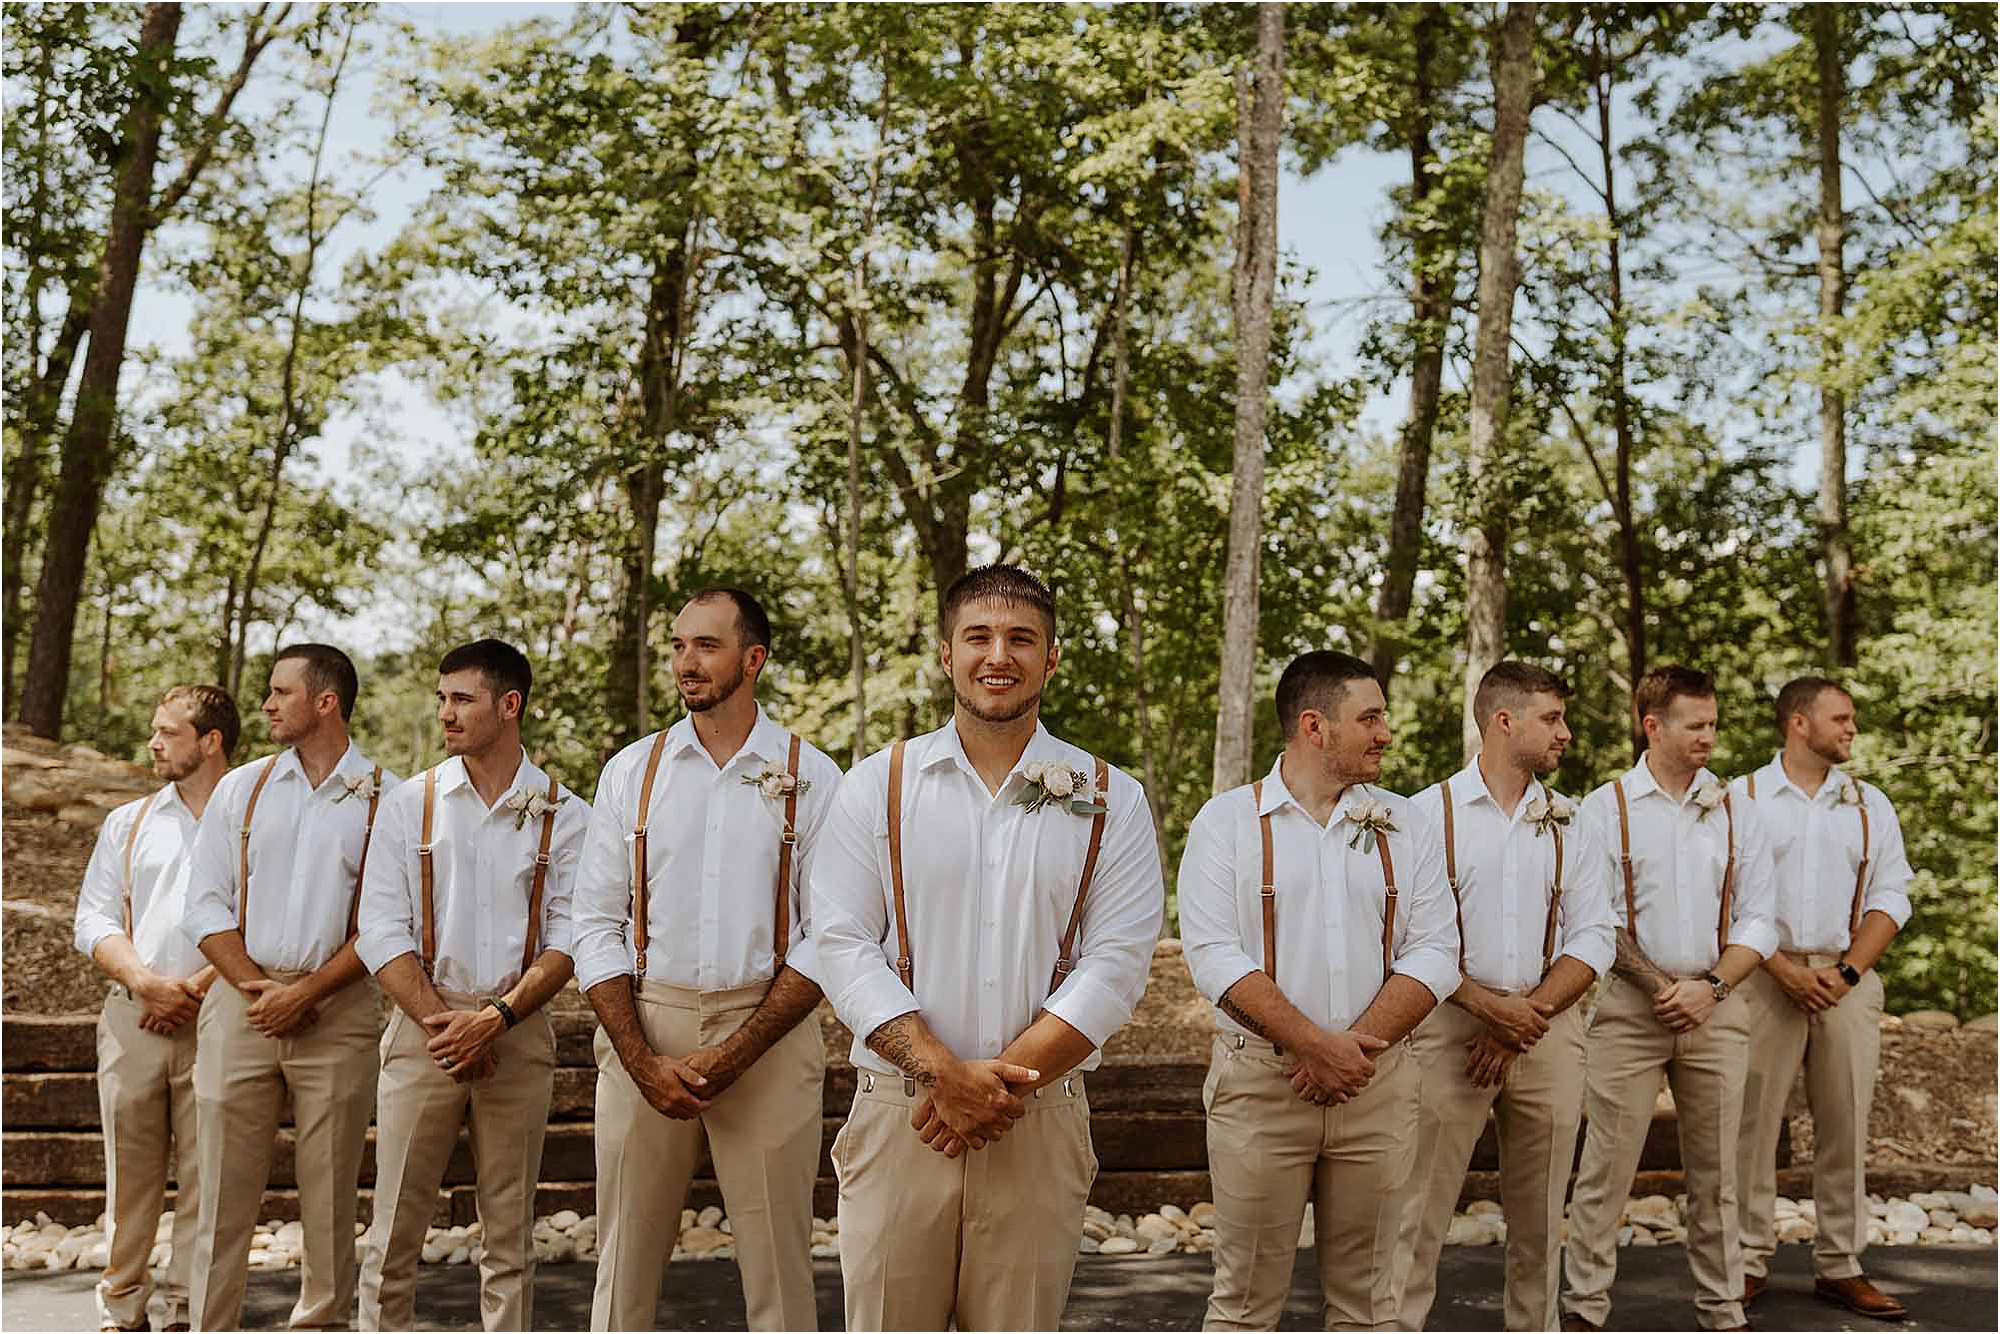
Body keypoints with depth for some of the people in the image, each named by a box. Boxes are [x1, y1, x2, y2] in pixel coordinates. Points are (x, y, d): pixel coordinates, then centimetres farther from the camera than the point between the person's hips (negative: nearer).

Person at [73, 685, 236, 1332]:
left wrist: (197, 988, -11)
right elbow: (94, 920, 10)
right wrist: (146, 981, -7)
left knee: (205, 1174, -2)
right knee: (130, 1169, 5)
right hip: (131, 1016, 3)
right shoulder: (127, 823, 16)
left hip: (216, 1020, -3)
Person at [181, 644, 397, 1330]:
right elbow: (205, 902, 8)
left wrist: (305, 992, -12)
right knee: (224, 1190, 4)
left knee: (330, 1193, 3)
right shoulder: (240, 789, 12)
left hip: (338, 1010, -2)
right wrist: (254, 986, -6)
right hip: (240, 1002, 3)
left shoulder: (386, 799, 1)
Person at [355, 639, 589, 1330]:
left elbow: (568, 938, -2)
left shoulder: (564, 816, 3)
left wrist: (495, 1018, -15)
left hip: (518, 1033, 0)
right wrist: (443, 1023, -10)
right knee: (394, 1233, 1)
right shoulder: (409, 804, 6)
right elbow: (382, 931, 0)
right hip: (423, 1027, 1)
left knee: (509, 1239, 6)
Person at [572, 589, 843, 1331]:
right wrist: (643, 1061, -6)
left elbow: (826, 938, -3)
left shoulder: (811, 779, 1)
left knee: (778, 1266, 3)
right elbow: (596, 926, 5)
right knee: (626, 1262, 8)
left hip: (766, 1034, -2)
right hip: (643, 1029, 2)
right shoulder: (631, 772, 7)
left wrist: (733, 1055, -11)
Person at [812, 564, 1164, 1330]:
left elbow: (1115, 965, -2)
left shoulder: (1108, 800, 5)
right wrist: (945, 1072, -14)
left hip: (1042, 1124, 0)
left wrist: (1002, 1082, -12)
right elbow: (843, 945, -2)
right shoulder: (877, 785, 5)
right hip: (898, 1114, 0)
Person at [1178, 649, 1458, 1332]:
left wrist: (1355, 1047, -12)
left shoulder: (1405, 824, 9)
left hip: (1378, 1083, 3)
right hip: (1258, 1082, -3)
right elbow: (1213, 954, -9)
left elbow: (1434, 953, 2)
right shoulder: (1227, 820, 0)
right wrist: (1315, 1045, -17)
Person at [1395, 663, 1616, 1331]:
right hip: (1451, 1026, -4)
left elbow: (1593, 937, 6)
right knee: (1421, 1208, -4)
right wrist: (1490, 1007, -14)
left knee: (1540, 1215, 11)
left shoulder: (1569, 823, 11)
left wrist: (1528, 1015, -7)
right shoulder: (1430, 812, -1)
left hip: (1549, 1033, 4)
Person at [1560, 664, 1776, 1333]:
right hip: (1628, 1008, -3)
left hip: (1716, 1008, 3)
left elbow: (1758, 919, 6)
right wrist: (1661, 986, -10)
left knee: (1715, 1171, 9)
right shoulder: (1605, 809, 0)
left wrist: (1710, 987, -8)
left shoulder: (1735, 810, 9)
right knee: (1606, 1165, -2)